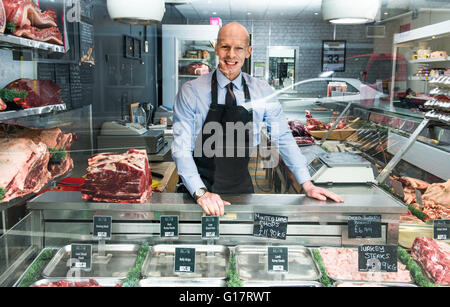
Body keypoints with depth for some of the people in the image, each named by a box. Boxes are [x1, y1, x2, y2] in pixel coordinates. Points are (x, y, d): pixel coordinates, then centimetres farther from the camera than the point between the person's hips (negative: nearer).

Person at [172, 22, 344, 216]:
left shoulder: (262, 92, 0)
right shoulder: (191, 91, -8)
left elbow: (284, 138, 5)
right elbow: (181, 148, -12)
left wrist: (307, 185, -2)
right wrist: (201, 192, -25)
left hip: (241, 188, 3)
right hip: (200, 188, -2)